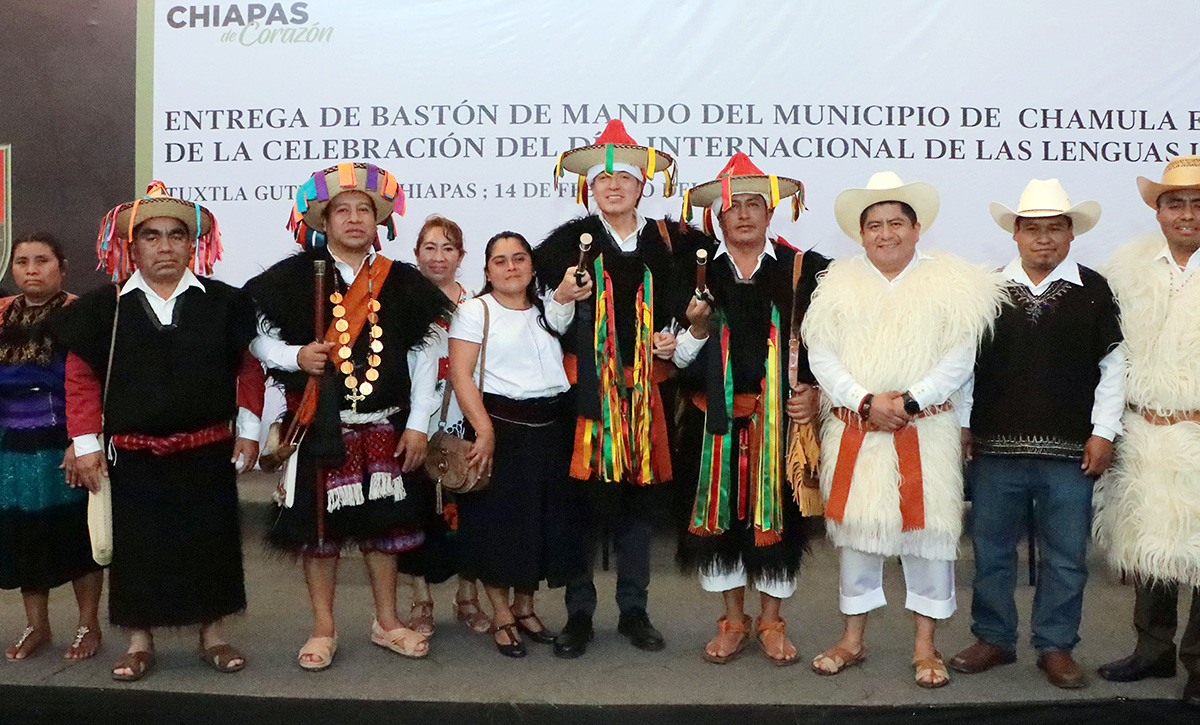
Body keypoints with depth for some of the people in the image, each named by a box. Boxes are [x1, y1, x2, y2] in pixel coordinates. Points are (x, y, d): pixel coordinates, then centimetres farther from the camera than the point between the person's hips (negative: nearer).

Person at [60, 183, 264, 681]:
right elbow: (82, 376, 2)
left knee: (211, 541, 7)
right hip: (132, 454, 0)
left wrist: (248, 429, 1)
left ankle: (212, 632, 23)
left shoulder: (224, 302, 1)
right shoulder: (104, 308, 1)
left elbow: (249, 367, 5)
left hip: (208, 453, 0)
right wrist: (85, 443, -2)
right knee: (135, 546, 7)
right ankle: (139, 640, 22)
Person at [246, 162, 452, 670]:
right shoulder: (295, 278, -1)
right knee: (319, 525, 5)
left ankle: (386, 622, 26)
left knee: (383, 524, 10)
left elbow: (425, 356, 5)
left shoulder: (401, 282, 4)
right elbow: (258, 339, 2)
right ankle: (323, 629, 20)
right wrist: (297, 357, -18)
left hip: (385, 426, 2)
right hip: (320, 425, -2)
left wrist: (417, 424, 0)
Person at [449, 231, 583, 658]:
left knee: (548, 519, 9)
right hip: (501, 425, -5)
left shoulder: (547, 311, 15)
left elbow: (566, 362, 22)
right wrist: (484, 430, -18)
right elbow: (461, 375, -11)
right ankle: (502, 616, 14)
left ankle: (525, 607, 25)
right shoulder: (476, 310, -1)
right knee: (499, 521, -1)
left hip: (551, 427, 5)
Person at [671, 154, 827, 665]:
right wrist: (697, 329, -14)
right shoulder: (698, 271, 4)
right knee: (717, 514, 6)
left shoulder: (803, 269, 2)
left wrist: (814, 392, -6)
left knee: (779, 515, 5)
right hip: (717, 419, 1)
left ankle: (771, 621, 24)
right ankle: (733, 620, 25)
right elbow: (680, 359, 5)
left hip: (781, 419, -1)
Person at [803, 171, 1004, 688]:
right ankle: (852, 640, 23)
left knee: (928, 530, 1)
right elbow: (821, 356, 1)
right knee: (856, 529, 9)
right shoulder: (840, 283, 8)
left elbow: (959, 359, -4)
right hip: (853, 429, 2)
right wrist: (866, 402, -11)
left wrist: (908, 401, -15)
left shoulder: (949, 282, 2)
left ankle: (925, 646, 17)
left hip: (926, 430, -2)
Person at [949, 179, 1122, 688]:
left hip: (1070, 452, -1)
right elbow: (965, 362, 9)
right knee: (991, 549, 9)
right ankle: (994, 639, 24)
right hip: (995, 447, 1)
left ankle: (1056, 646, 22)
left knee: (1066, 555, 7)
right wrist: (961, 425, 5)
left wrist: (1103, 431, -1)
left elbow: (1113, 364, 5)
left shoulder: (1093, 291, 4)